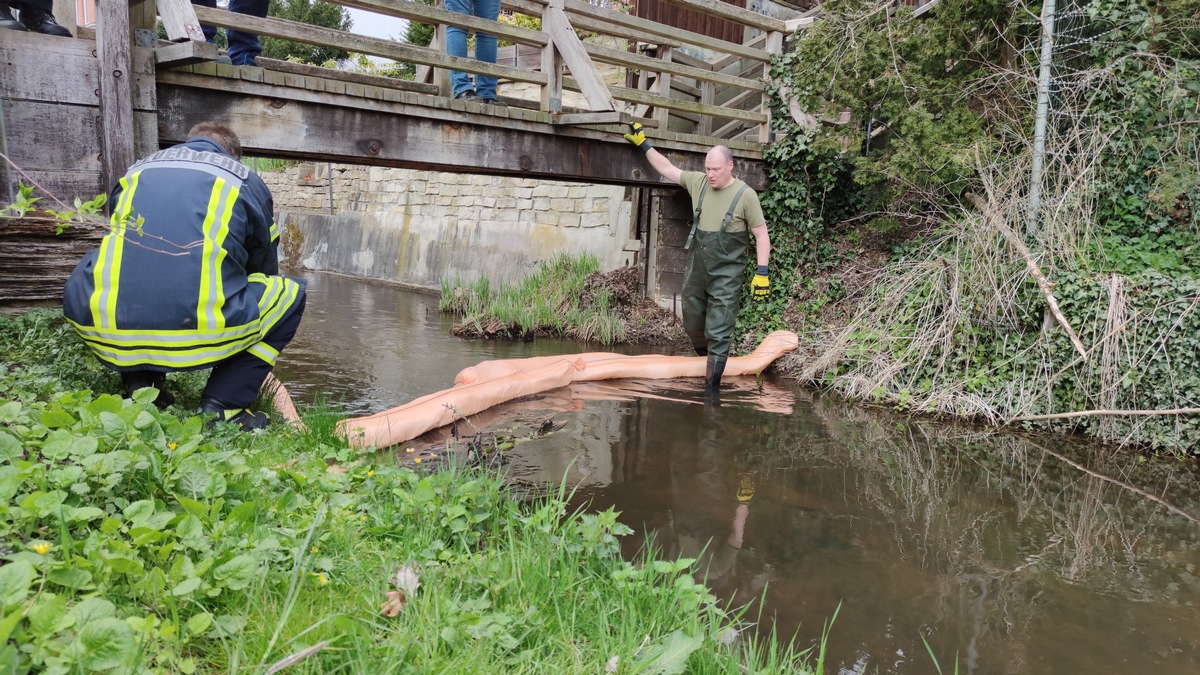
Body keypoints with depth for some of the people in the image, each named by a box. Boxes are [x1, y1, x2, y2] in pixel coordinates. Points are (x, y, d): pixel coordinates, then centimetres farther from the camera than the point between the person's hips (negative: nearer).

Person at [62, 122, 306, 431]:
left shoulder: (135, 172, 25)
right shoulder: (247, 182, 17)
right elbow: (263, 269, 28)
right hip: (202, 337, -4)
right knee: (290, 295, 19)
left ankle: (140, 387, 20)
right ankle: (222, 404, 7)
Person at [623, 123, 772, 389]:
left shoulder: (745, 195, -11)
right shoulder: (698, 182, 2)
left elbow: (761, 234, -8)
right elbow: (667, 169, 14)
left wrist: (762, 272, -13)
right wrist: (643, 144, 15)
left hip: (725, 276, -5)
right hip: (695, 271, 6)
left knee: (718, 334, -4)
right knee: (692, 326, 17)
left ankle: (711, 386, 2)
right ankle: (705, 363, 42)